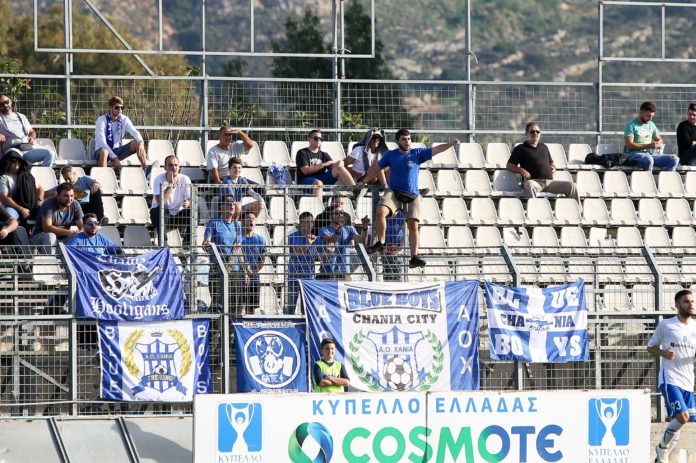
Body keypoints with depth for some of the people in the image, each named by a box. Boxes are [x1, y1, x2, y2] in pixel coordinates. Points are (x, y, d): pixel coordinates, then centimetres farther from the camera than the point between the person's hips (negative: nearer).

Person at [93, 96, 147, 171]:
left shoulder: (124, 120, -2)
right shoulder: (102, 120, -15)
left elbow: (135, 132, -13)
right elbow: (102, 142, -23)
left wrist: (141, 142, -38)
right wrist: (114, 158, -33)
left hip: (117, 150, 5)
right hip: (102, 149, -5)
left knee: (136, 143, -17)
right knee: (104, 152, -41)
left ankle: (146, 170, -22)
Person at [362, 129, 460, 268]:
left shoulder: (417, 153, 3)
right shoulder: (390, 155, 7)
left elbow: (436, 150, -4)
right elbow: (376, 168, 20)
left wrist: (451, 144, -19)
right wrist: (364, 181, 29)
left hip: (413, 196, 0)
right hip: (394, 193, 0)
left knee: (413, 226, -7)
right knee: (380, 211, -27)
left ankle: (414, 257, -6)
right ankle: (380, 243, -12)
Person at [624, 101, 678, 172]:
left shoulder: (651, 124, 18)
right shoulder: (631, 125, -2)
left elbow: (659, 139, 28)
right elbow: (630, 145, -11)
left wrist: (658, 144, 2)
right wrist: (648, 146, -17)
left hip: (651, 154, 6)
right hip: (635, 154, -6)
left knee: (674, 159, -15)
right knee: (648, 159, -41)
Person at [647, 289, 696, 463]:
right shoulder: (665, 325, -1)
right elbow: (651, 347, 8)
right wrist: (663, 353, -14)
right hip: (670, 379, -5)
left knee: (677, 422, 7)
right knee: (682, 417, -20)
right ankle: (662, 448, 1)